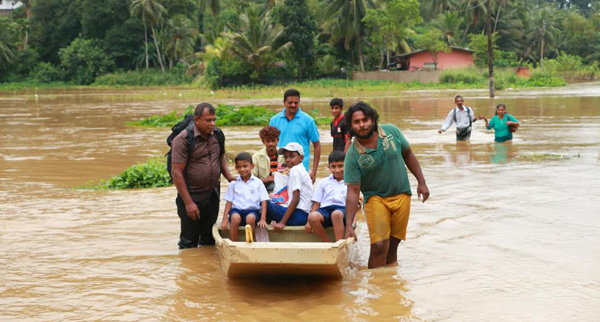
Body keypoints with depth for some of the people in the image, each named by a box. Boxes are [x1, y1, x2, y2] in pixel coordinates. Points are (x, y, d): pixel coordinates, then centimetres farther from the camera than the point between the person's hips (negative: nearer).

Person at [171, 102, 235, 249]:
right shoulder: (183, 139, -16)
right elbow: (177, 172, -17)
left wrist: (228, 176, 2)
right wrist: (188, 203, -18)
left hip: (213, 195, 5)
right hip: (192, 197, -5)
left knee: (209, 240, 15)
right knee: (189, 243, 5)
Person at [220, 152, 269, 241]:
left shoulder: (258, 183, 7)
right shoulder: (233, 184, 11)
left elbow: (263, 201, 4)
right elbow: (229, 202, 10)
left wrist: (263, 219, -7)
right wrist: (224, 220, -1)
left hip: (252, 210, -1)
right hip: (236, 210, 1)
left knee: (251, 217, -35)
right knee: (235, 217, -34)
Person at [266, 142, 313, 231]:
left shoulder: (295, 170, -7)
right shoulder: (302, 170, 21)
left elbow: (296, 199, -16)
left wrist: (282, 222, -18)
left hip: (298, 214, -10)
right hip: (305, 215, 10)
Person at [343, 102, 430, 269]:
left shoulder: (391, 131, -8)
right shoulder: (353, 155, -16)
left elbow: (408, 154, 8)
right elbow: (353, 192, -17)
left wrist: (421, 182, 6)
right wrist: (349, 226, -22)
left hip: (401, 194, 3)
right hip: (375, 198, -3)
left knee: (393, 246, 8)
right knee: (379, 247, -13)